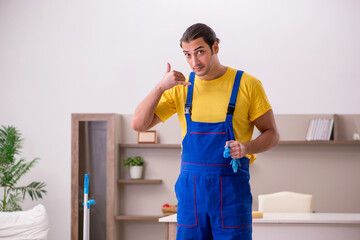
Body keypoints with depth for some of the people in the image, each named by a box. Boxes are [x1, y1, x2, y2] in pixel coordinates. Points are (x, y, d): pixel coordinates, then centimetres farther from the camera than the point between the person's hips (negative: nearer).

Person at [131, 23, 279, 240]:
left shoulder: (247, 85, -2)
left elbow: (272, 134, 2)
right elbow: (139, 124, 1)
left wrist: (246, 147, -18)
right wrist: (161, 87, -11)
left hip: (232, 188, -3)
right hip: (191, 188, 3)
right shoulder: (181, 88, 7)